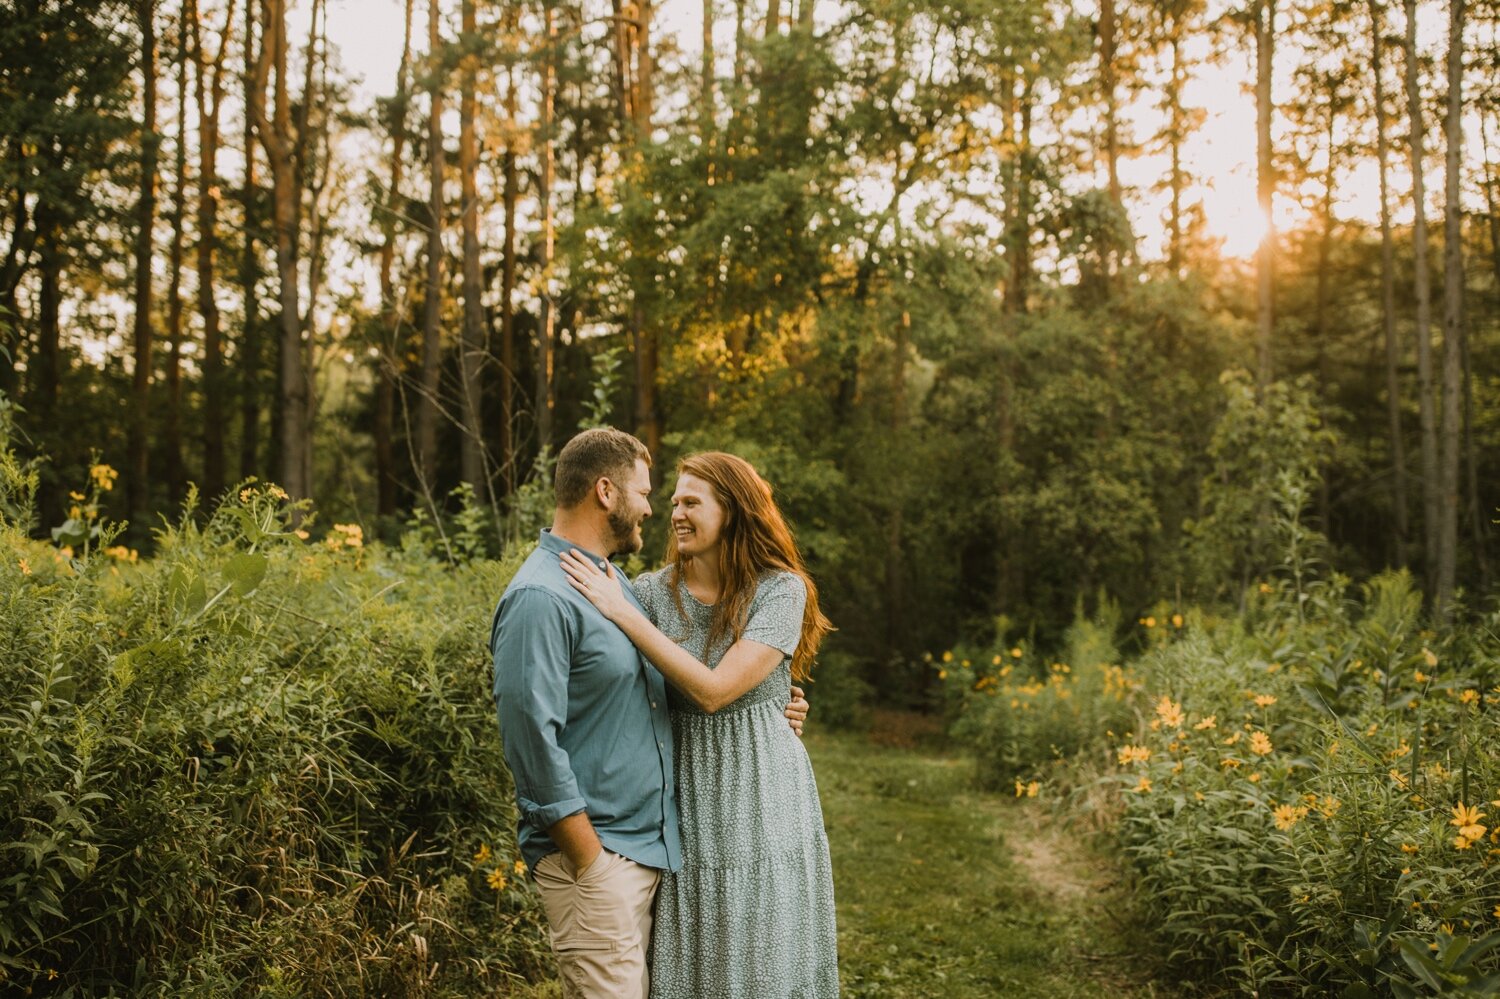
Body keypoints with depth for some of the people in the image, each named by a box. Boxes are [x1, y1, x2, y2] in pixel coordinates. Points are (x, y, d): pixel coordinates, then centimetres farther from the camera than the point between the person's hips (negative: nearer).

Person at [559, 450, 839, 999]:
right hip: (686, 803, 3)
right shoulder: (652, 590, -1)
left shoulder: (779, 590, -11)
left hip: (761, 797, -3)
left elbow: (714, 690, -22)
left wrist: (622, 612, -22)